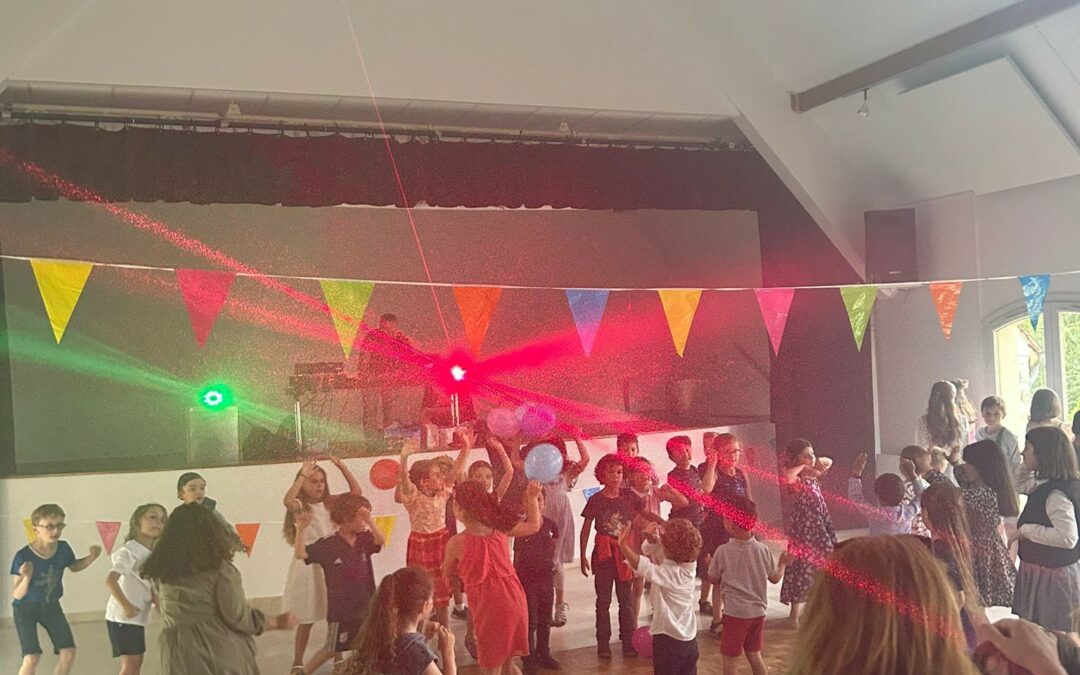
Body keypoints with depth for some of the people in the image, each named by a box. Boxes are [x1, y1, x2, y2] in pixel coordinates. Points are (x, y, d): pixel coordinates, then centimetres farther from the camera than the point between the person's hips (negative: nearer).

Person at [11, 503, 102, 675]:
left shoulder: (63, 548, -13)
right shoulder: (23, 556, -25)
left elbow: (74, 566, 11)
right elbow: (17, 595, -20)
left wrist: (91, 557, -9)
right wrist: (26, 578, -40)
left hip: (51, 606, 5)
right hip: (25, 609, -5)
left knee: (68, 652, 1)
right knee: (32, 658, -14)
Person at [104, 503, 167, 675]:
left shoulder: (151, 555, 9)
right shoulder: (129, 552, -17)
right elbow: (110, 580, -28)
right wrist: (126, 606, -23)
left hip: (138, 617, 9)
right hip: (123, 617, -9)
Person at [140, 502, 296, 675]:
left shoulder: (160, 573, 4)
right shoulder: (220, 570, -10)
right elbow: (239, 617, -13)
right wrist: (277, 622, 1)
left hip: (179, 661, 4)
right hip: (222, 655, -4)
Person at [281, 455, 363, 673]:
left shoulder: (330, 503, 3)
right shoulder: (299, 506, -10)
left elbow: (357, 491, -4)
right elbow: (287, 500, -34)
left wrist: (341, 466, -12)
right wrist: (303, 475, -33)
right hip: (308, 565, -4)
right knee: (306, 619, 5)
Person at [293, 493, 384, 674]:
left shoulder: (364, 539, 0)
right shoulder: (328, 544, -14)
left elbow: (380, 541, -20)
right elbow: (301, 554, -21)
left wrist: (370, 521, -37)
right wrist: (301, 529, -34)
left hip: (365, 605, 4)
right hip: (340, 608, -4)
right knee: (333, 649, 8)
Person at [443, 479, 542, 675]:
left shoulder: (457, 542, -13)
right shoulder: (500, 529, 0)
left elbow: (448, 572, 7)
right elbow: (534, 525, 15)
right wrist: (532, 497, 24)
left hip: (490, 609, -5)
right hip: (515, 602, 5)